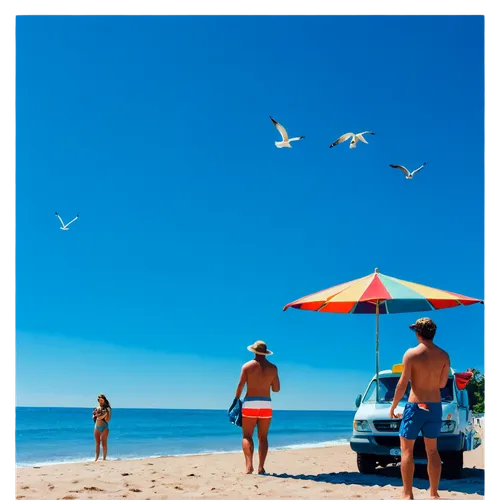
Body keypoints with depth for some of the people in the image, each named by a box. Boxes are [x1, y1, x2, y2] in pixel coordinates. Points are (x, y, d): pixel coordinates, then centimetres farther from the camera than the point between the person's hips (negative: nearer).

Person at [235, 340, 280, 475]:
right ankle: (261, 467, 3)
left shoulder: (247, 366, 0)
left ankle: (249, 464, -19)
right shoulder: (272, 368, 4)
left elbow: (240, 387, -4)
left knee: (247, 436, 0)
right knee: (263, 437, 9)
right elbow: (276, 389, 7)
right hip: (266, 404, 2)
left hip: (250, 404, -2)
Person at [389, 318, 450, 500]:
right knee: (432, 450, 13)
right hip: (435, 406, 4)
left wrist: (393, 406, -1)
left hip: (415, 405, -4)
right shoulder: (443, 355, 0)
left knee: (407, 450, 3)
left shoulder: (411, 354, -12)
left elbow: (402, 384, -11)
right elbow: (442, 384, 7)